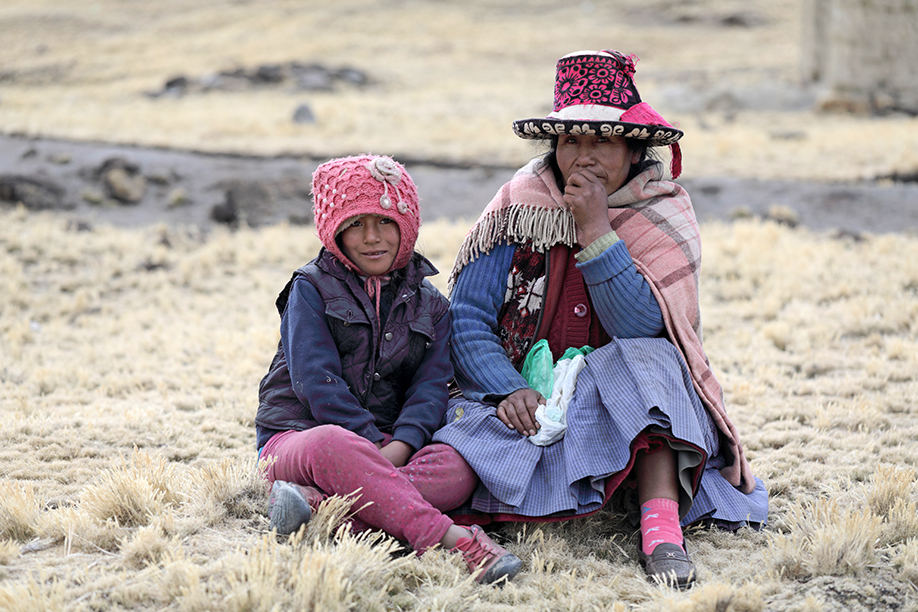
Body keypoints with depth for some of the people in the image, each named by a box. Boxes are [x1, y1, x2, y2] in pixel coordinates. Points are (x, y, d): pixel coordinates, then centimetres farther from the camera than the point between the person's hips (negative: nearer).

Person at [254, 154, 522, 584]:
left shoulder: (430, 306, 14)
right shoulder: (312, 289, 3)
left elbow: (430, 387, -1)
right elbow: (317, 382, -9)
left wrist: (399, 447, -21)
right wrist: (374, 445, -20)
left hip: (382, 447, 3)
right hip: (298, 434, -3)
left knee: (458, 468, -29)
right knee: (331, 444, -41)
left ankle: (321, 505, -44)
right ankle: (447, 538, -48)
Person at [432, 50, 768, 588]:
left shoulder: (663, 215, -3)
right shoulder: (521, 205, -2)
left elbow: (640, 328, -18)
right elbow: (466, 318, -6)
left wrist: (595, 228, -23)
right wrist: (510, 390, -22)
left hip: (618, 403, 1)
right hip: (518, 397, -1)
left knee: (646, 360, -35)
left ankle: (660, 523, -40)